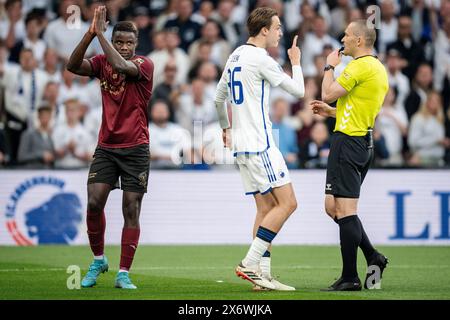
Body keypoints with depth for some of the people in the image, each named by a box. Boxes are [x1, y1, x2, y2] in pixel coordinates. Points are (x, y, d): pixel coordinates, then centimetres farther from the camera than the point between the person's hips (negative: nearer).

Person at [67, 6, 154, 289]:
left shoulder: (144, 65, -6)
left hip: (135, 149, -3)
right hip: (106, 147, 3)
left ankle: (124, 274, 2)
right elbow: (73, 66, -13)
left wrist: (100, 33, -26)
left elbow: (122, 67, -28)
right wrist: (90, 34, -24)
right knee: (94, 203, -7)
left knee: (132, 210, -4)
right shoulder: (103, 63, 5)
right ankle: (98, 260, 14)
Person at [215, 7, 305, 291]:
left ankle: (262, 274, 5)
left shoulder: (236, 56, 15)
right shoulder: (261, 59, -13)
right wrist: (296, 62, 12)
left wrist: (225, 127, 42)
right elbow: (298, 90, -6)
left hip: (242, 145, 10)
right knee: (287, 202, -10)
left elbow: (219, 97, 27)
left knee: (266, 206, 9)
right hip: (259, 143, -10)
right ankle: (250, 264, -12)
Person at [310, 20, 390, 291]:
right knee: (334, 207, 14)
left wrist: (330, 67, -1)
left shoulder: (360, 66, -14)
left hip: (348, 141, -10)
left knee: (344, 209, -7)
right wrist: (331, 112, 21)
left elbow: (328, 93, -16)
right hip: (364, 143, 10)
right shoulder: (379, 68, 17)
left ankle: (350, 277, -7)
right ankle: (372, 256, 9)